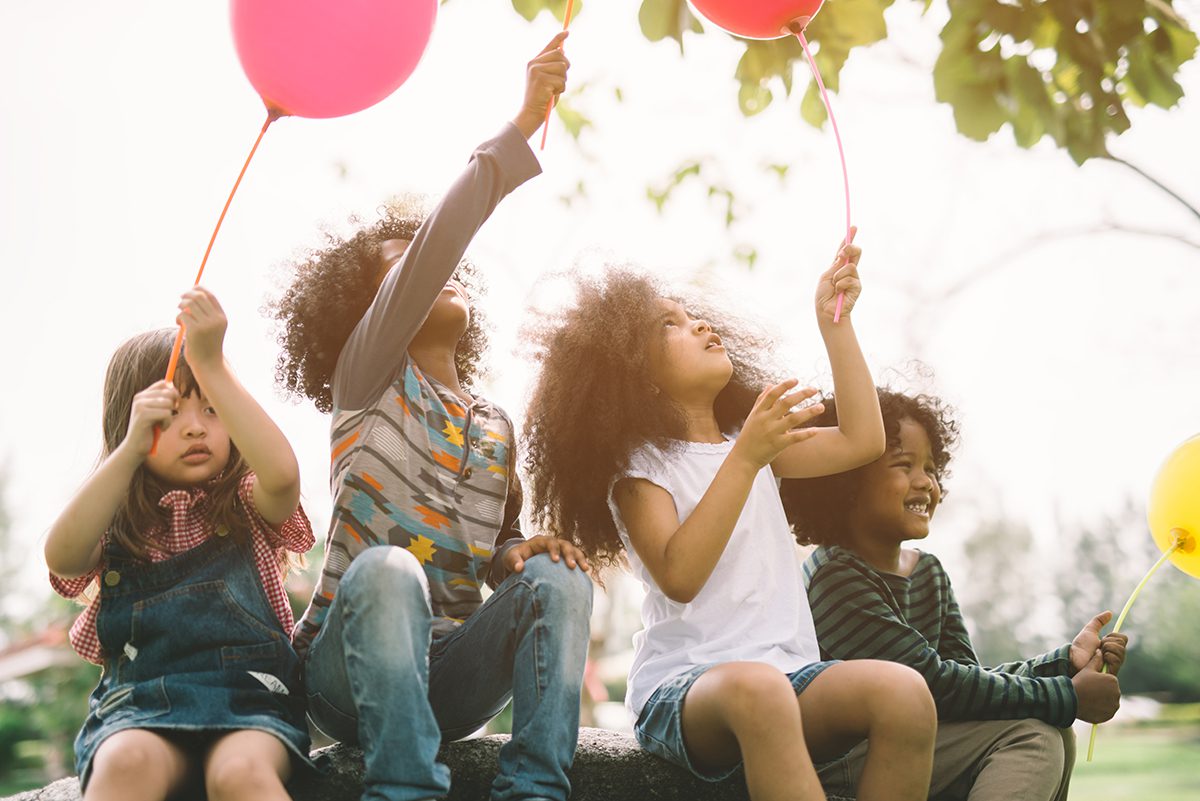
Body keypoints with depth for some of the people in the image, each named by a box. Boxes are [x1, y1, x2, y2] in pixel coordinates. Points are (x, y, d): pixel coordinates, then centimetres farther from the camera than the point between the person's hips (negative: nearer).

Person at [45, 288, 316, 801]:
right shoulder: (117, 521, 14)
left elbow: (283, 473, -14)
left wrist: (211, 365, -15)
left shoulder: (247, 505, 11)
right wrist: (132, 448, -15)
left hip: (248, 698, -1)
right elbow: (62, 558, -9)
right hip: (138, 703, 1)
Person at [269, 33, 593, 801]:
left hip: (447, 676, 5)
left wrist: (524, 554, -7)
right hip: (347, 669, -4)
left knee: (558, 575, -21)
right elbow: (431, 251, -15)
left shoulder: (496, 423, 16)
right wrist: (521, 127, -23)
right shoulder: (367, 381, 0)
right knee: (387, 566, -35)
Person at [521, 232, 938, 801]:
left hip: (789, 671, 6)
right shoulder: (640, 466, 1)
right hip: (681, 690, -5)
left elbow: (862, 440, 14)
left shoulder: (748, 441, 22)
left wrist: (834, 322, 12)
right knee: (756, 689, -41)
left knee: (905, 692, -26)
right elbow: (679, 577, -16)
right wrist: (745, 459, -22)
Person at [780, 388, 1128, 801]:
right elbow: (935, 684, -21)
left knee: (1044, 736, -8)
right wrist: (1069, 697, -16)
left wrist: (1068, 660, -6)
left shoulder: (928, 572, 12)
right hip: (838, 763, -8)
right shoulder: (834, 579, -17)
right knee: (1030, 735, -18)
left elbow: (969, 678, 6)